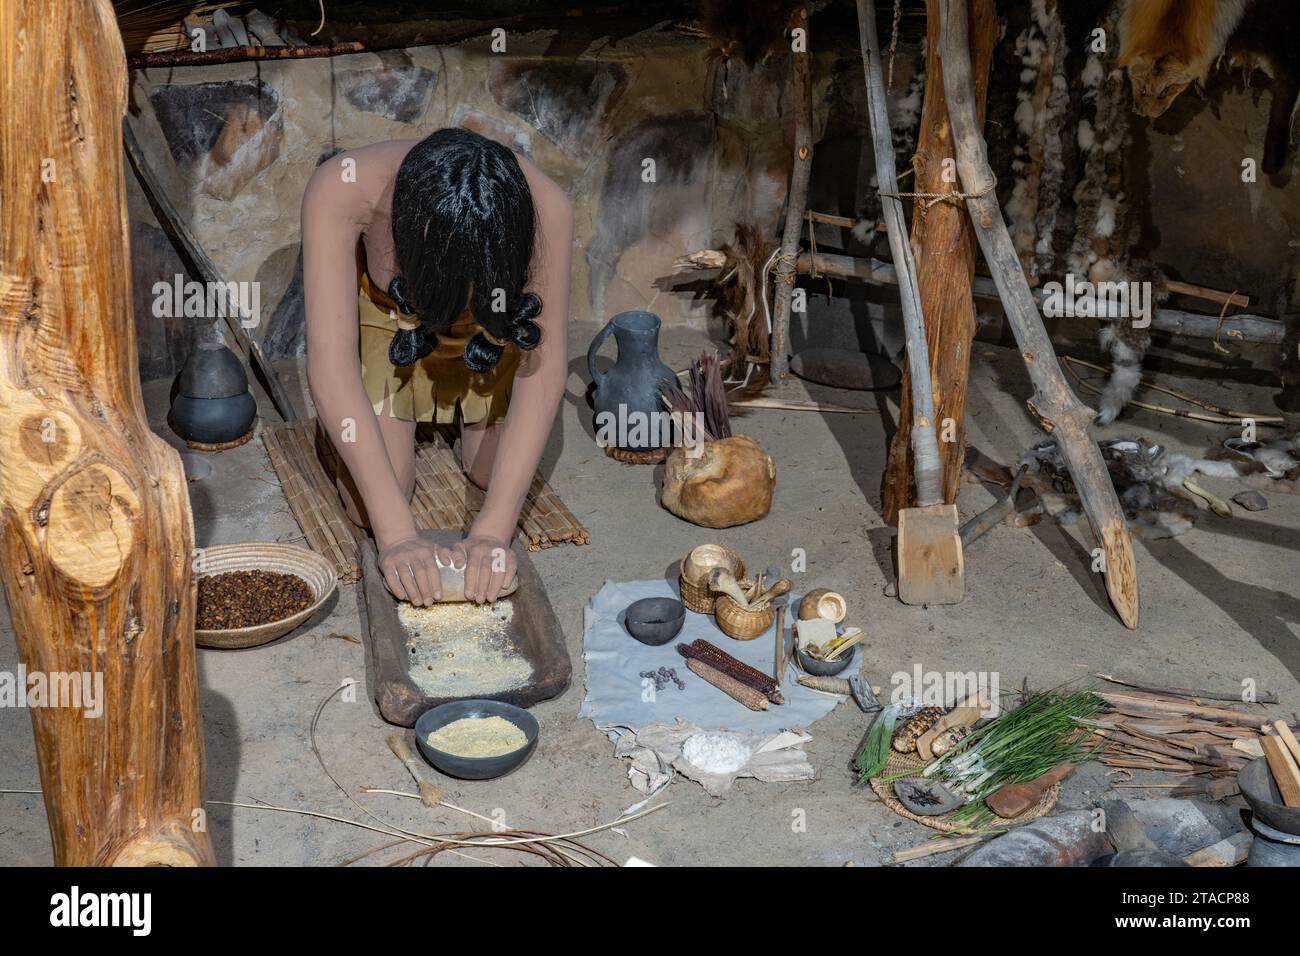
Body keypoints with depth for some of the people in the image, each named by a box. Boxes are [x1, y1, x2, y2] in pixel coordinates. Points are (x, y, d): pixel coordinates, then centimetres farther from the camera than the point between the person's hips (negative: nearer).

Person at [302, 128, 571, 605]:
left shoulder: (543, 206, -38)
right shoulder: (341, 188, -41)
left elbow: (544, 362, -35)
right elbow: (329, 363, -43)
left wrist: (493, 531, -41)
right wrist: (396, 533, -47)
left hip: (492, 318, 1)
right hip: (383, 310, -1)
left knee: (495, 472, 1)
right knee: (368, 506, -7)